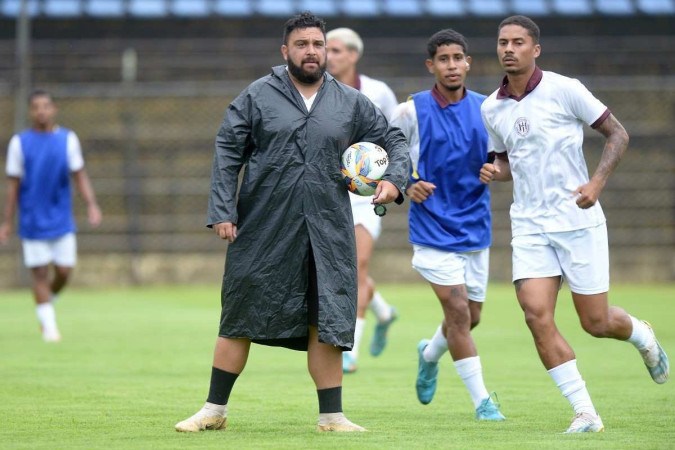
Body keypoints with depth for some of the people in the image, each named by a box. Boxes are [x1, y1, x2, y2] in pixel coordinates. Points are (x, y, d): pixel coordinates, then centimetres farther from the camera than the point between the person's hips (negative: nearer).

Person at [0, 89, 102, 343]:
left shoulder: (68, 139, 3)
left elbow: (79, 175, 4)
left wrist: (91, 205, -10)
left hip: (62, 221, 1)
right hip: (33, 223, -1)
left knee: (64, 271, 1)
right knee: (40, 273, -3)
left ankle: (47, 302, 30)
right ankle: (49, 325, 5)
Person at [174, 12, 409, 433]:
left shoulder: (351, 103, 8)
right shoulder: (258, 96, 1)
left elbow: (394, 140, 16)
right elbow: (227, 152, 0)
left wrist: (394, 178, -4)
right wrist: (223, 211, -8)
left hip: (327, 234, 2)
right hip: (263, 230, -2)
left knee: (326, 325, 0)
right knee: (241, 320, 6)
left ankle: (332, 415, 8)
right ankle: (215, 410, 16)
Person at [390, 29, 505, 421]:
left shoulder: (486, 109, 1)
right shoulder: (412, 111, -8)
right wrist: (407, 184, -14)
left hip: (475, 229, 4)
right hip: (433, 230, -4)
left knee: (471, 317, 13)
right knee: (458, 311, -14)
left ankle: (430, 355, 46)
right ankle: (482, 401, -6)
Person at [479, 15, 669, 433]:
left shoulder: (564, 89, -9)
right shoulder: (492, 108, 6)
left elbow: (618, 134, -4)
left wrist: (596, 183, -18)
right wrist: (494, 171, -2)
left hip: (577, 220, -4)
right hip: (529, 224, 4)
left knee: (596, 323, 0)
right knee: (537, 314, -14)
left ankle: (640, 334, 37)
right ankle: (585, 412, -7)